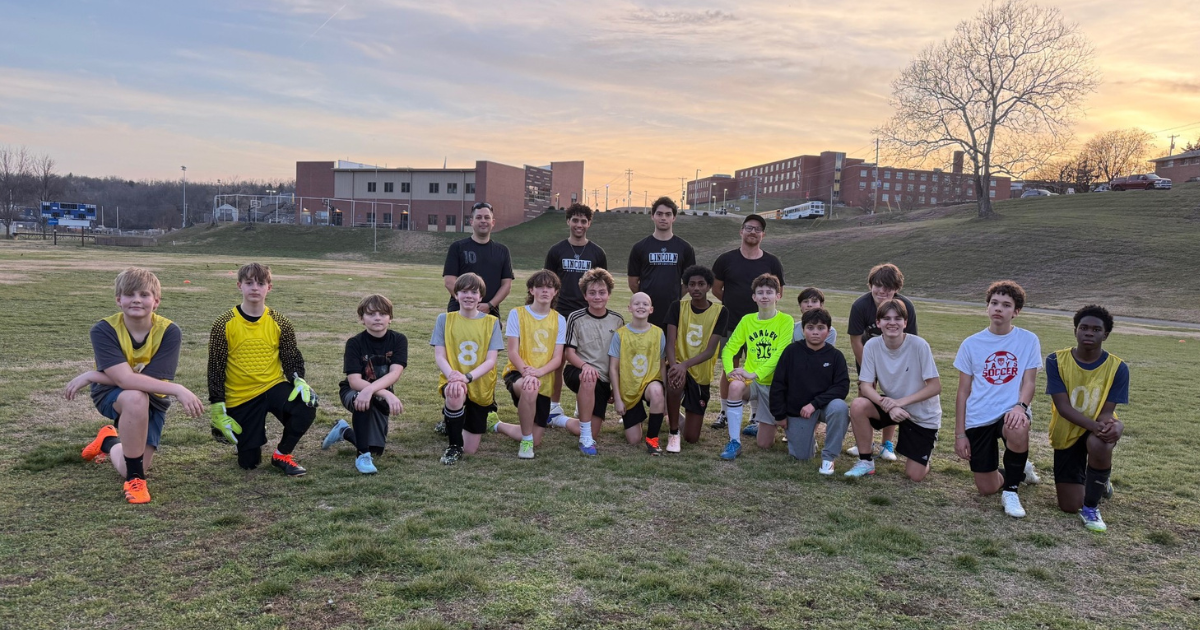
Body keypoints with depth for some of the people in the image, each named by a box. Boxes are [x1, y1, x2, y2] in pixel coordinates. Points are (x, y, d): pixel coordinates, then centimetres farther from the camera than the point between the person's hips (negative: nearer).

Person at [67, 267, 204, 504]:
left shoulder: (169, 331, -21)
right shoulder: (104, 330, -21)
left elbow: (152, 381, -27)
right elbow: (124, 379, -33)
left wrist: (91, 376, -26)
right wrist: (178, 390, -43)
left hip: (153, 401, 2)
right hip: (112, 396, -2)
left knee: (131, 470, -5)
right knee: (136, 398, -39)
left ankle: (108, 441, 33)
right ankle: (134, 479, -21)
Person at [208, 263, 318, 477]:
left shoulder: (280, 323, -2)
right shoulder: (224, 324, -7)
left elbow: (292, 358, 5)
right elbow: (215, 368, -2)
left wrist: (299, 380, -18)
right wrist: (218, 411, -4)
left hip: (273, 386, 1)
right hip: (240, 397, -1)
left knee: (306, 407, -31)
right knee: (249, 462, -1)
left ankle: (282, 454, -4)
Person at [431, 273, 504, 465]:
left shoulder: (491, 322, -3)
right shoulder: (444, 319, -2)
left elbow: (491, 360, -11)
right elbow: (439, 356, -8)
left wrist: (467, 377, -29)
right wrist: (452, 375, -29)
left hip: (481, 386, 1)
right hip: (452, 381, -1)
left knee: (470, 450, 4)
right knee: (456, 395, -40)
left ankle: (452, 421, 39)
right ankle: (454, 446, -15)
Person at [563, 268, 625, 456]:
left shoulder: (617, 320, 3)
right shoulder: (576, 318, -7)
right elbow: (568, 352, -8)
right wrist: (585, 365, -27)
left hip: (604, 379, 3)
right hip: (577, 372, -3)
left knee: (593, 433, -5)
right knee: (589, 379, -41)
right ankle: (585, 437, -30)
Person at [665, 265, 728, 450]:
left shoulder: (720, 312, -8)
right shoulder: (677, 307, -4)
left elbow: (710, 350, -16)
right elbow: (670, 343, -12)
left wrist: (685, 365, -34)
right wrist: (674, 365, -34)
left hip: (701, 375, 1)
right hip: (679, 366, -1)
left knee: (692, 438, 1)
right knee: (676, 380, -41)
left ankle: (678, 417, 39)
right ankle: (673, 433, -18)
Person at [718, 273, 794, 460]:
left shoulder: (786, 320, -8)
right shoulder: (747, 320, 3)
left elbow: (779, 355, -17)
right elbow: (729, 349, 1)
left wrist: (755, 374, -26)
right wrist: (730, 371, -18)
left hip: (775, 382, -2)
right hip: (751, 379, 2)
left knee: (765, 444, 1)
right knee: (735, 386, -37)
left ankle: (768, 424, 39)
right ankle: (734, 442, -25)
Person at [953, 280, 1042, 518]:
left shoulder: (1028, 340, 2)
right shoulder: (971, 344, 3)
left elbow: (1029, 381, -3)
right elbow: (963, 392, 5)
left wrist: (1021, 406, -26)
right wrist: (959, 433, 1)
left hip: (1010, 412, -2)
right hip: (978, 419, 2)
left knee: (1018, 429, -40)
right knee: (987, 489, 1)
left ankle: (1011, 491, -14)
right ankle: (1019, 470, 38)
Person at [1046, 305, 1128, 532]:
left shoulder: (1118, 368, -14)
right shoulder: (1056, 361, -16)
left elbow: (1107, 411, -16)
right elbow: (1063, 407, -21)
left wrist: (1110, 426, -41)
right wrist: (1095, 425, -38)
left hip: (1098, 431, -1)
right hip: (1066, 434, 1)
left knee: (1098, 444, -41)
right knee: (1069, 506, 2)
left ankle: (1091, 507, -16)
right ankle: (1098, 482, 40)